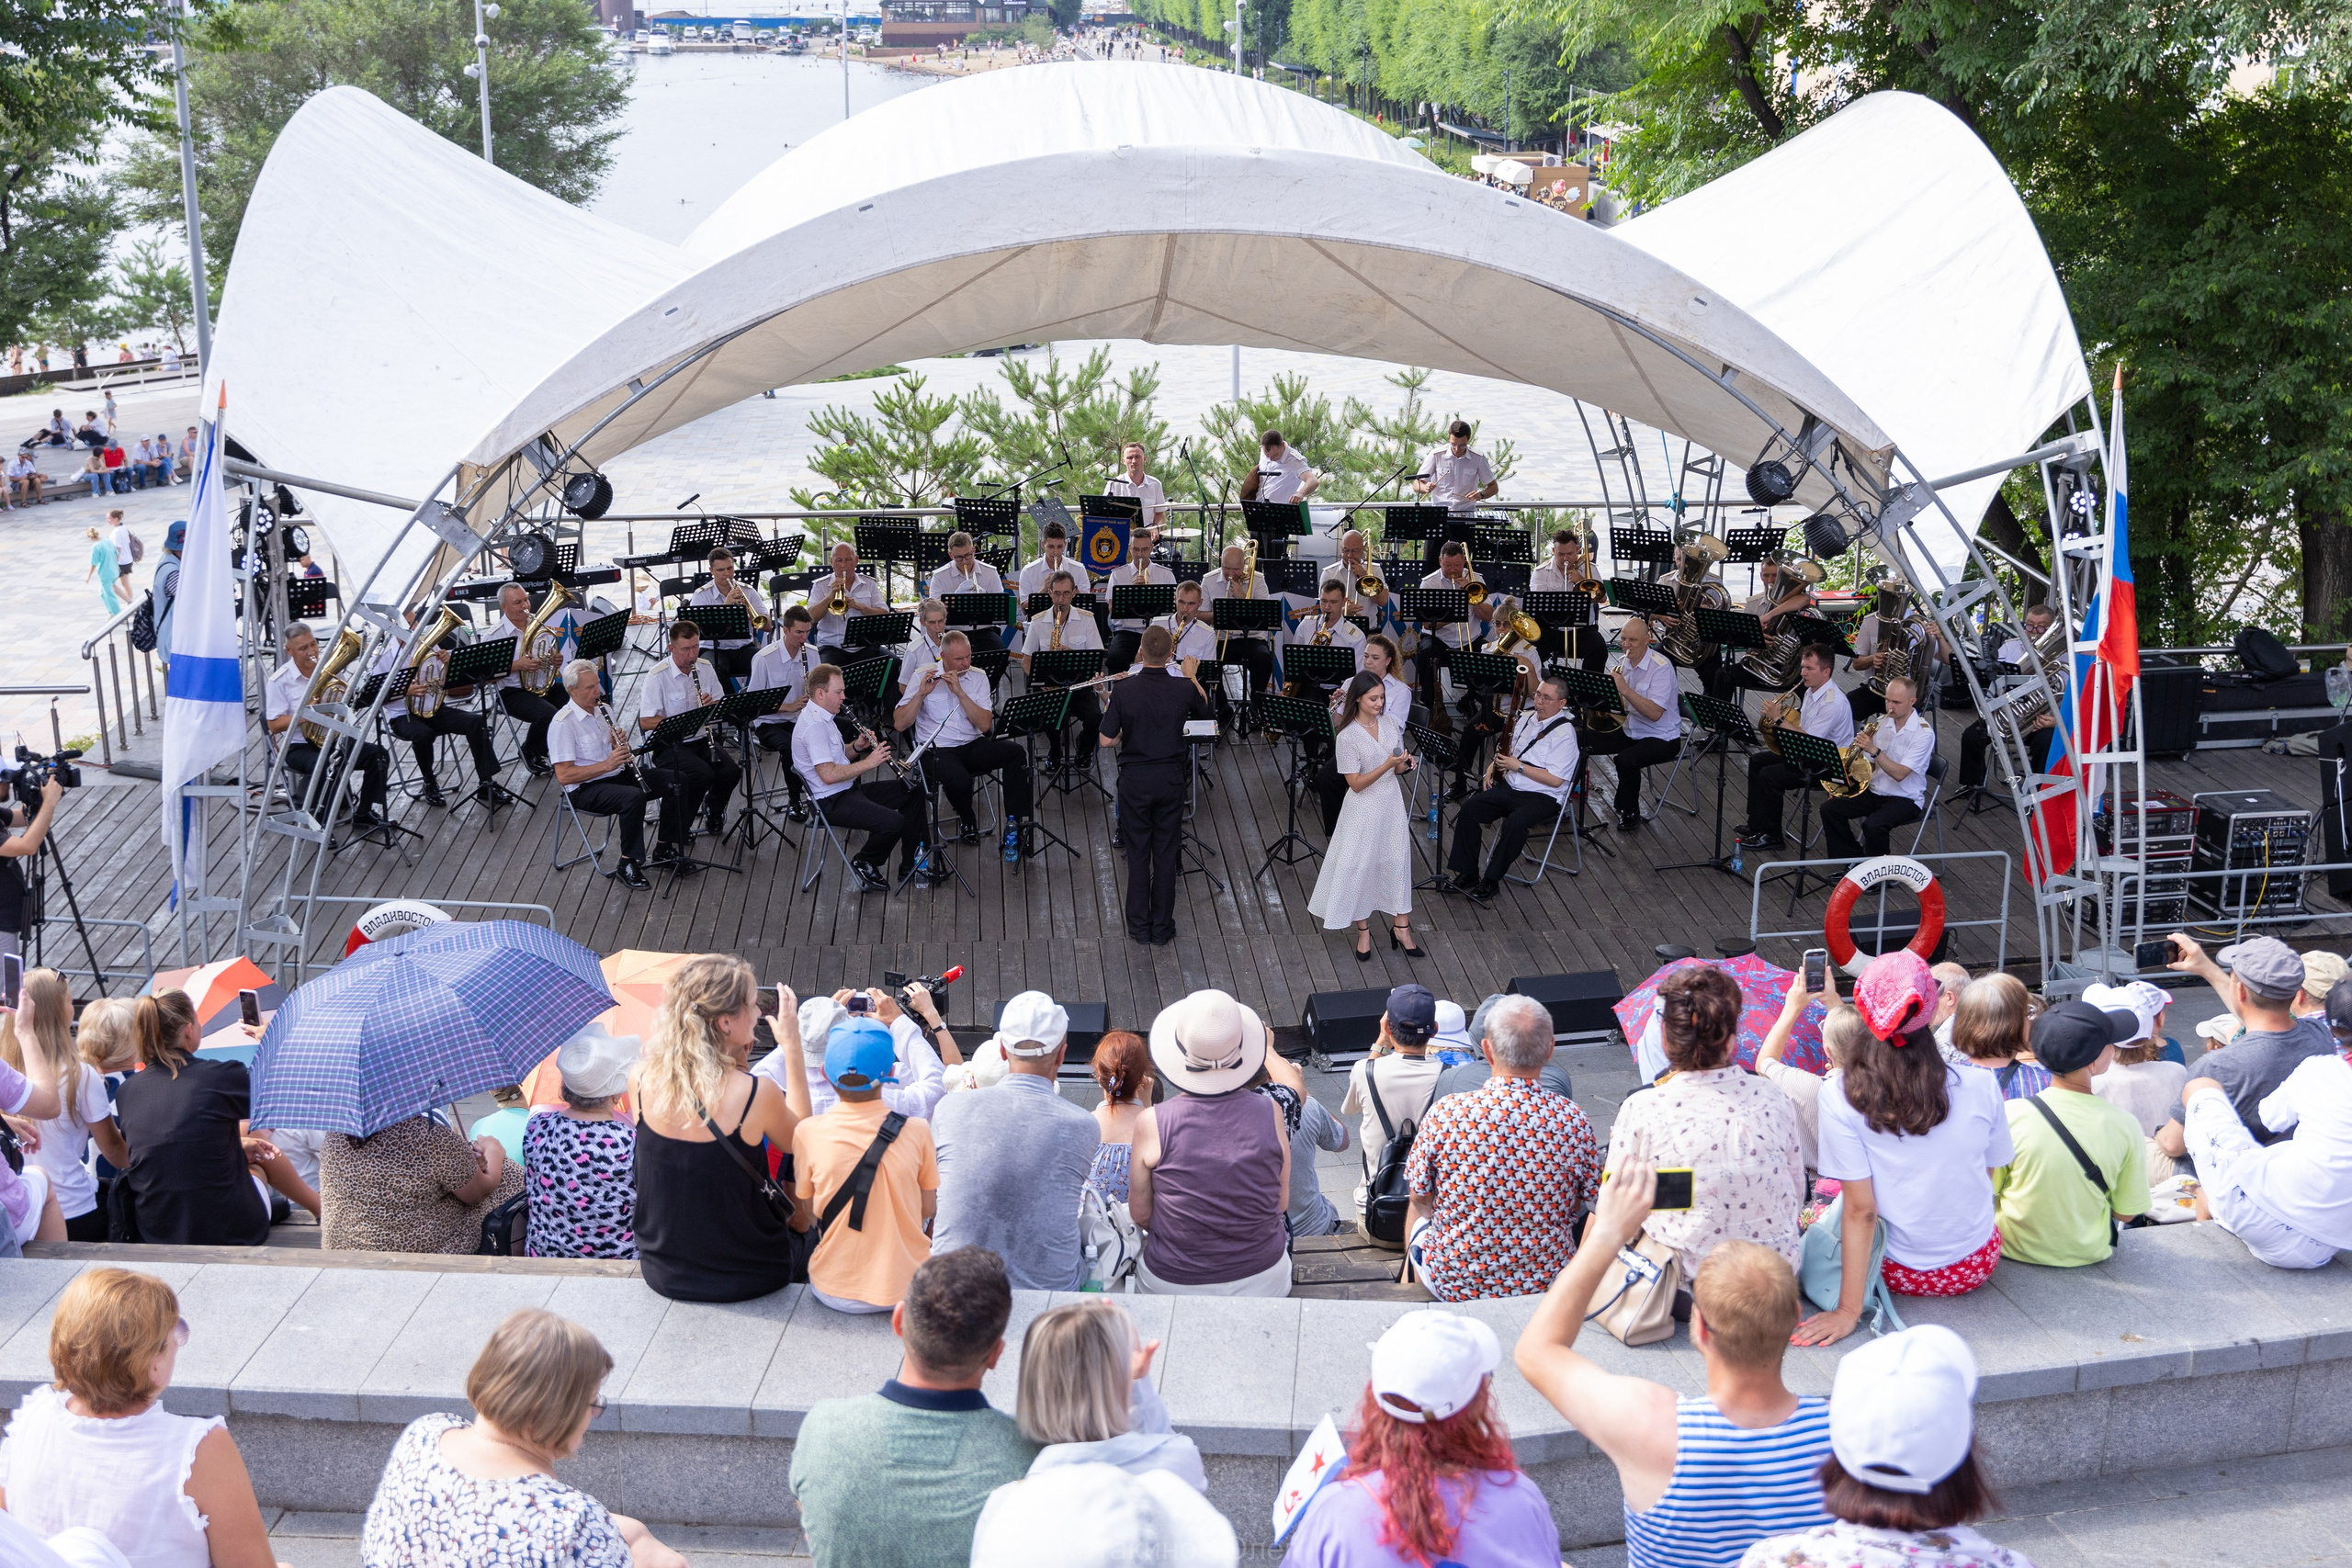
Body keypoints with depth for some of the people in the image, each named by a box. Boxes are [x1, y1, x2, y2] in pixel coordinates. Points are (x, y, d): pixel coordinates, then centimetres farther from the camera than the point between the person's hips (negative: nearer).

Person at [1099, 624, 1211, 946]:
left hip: (1135, 779, -1)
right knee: (1166, 854, 9)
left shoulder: (1124, 690, -15)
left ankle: (1139, 927, 16)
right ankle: (1162, 929, 15)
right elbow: (1204, 710, 12)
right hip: (1171, 779, 1)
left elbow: (1107, 740, -11)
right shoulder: (1184, 689, -10)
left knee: (1138, 854, 10)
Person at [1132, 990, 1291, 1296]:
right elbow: (1282, 1201, 1)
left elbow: (1141, 1214, -4)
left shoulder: (1152, 1124, -16)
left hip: (1173, 1286, -1)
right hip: (1263, 1281, 1)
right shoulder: (1270, 1113, -12)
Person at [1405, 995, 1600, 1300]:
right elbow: (1585, 1204, -2)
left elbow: (1420, 1196, -4)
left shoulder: (1445, 1113, -19)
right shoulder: (1573, 1120, -16)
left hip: (1452, 1286, -1)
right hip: (1547, 1287, 1)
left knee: (1419, 1212, 31)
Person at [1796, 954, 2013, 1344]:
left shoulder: (1840, 1096, -22)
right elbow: (1988, 1177, 1)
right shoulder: (1981, 1087, -15)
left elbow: (1860, 1210, -20)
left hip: (1896, 1272, -2)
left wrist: (1848, 1311, -15)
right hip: (1974, 1268, 3)